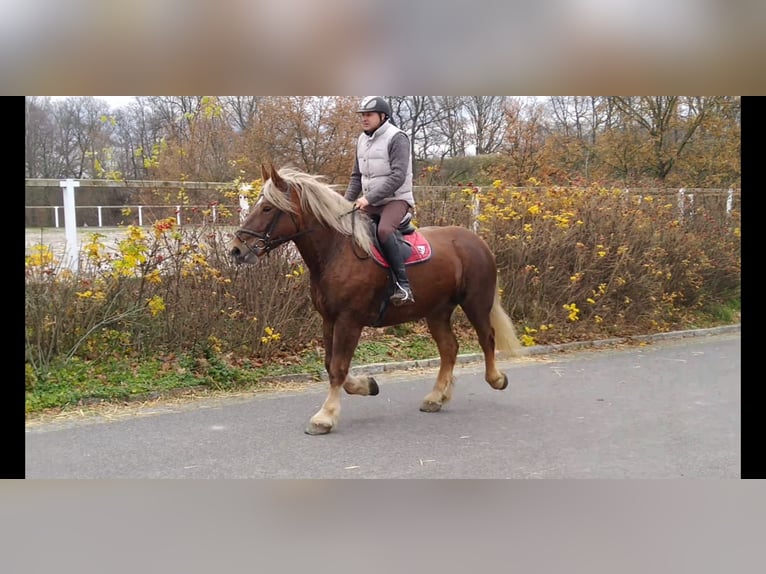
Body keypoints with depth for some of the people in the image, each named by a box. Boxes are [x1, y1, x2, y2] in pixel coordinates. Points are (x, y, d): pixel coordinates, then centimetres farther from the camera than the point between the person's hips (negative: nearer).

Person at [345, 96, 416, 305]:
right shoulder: (362, 140, 11)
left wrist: (369, 198, -26)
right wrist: (346, 202, 4)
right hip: (370, 202, 8)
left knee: (384, 230, -34)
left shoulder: (397, 138, -13)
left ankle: (403, 285, -31)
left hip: (396, 199, -8)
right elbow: (356, 176, 18)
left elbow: (397, 177, -22)